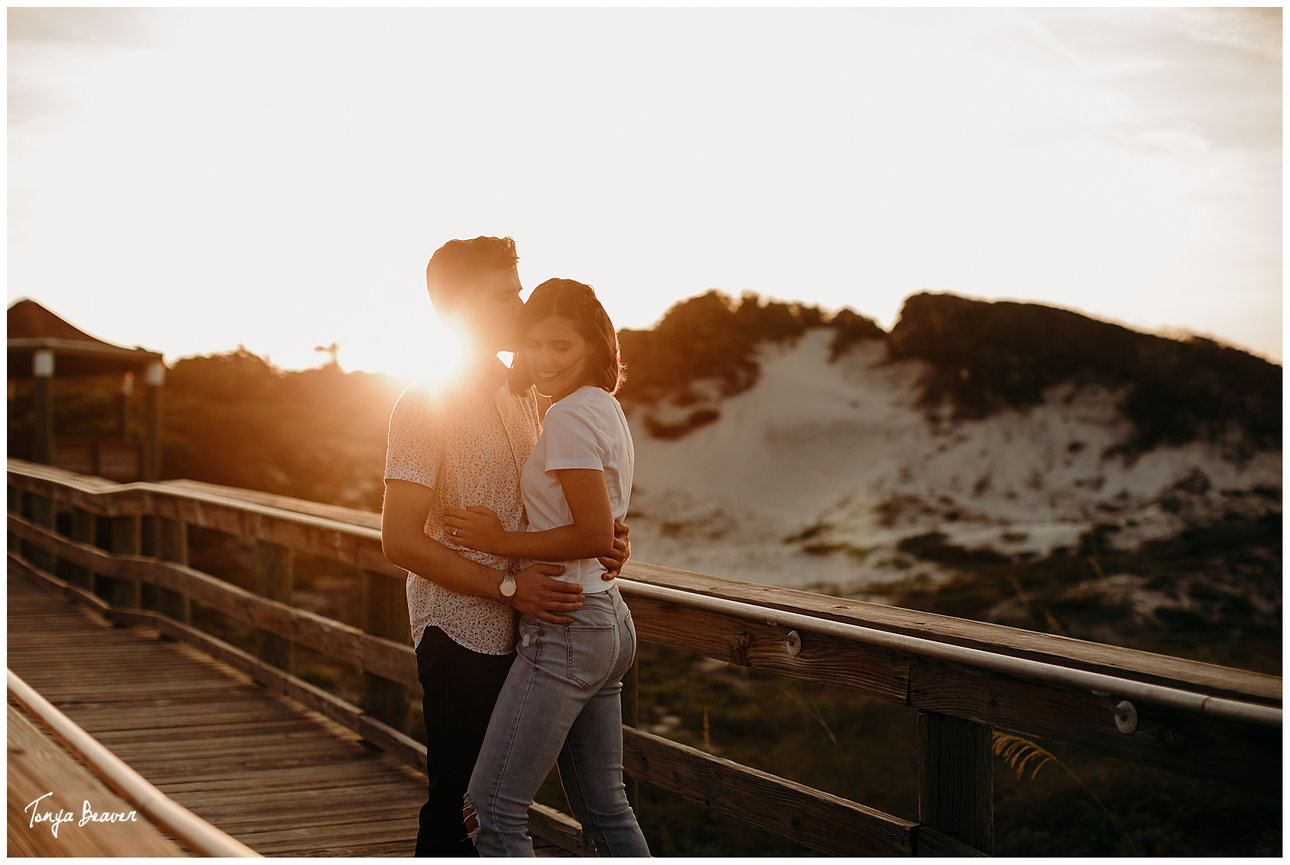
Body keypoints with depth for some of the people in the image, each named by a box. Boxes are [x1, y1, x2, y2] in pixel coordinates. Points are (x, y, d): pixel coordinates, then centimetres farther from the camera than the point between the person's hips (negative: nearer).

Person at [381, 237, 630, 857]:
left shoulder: (525, 394, 12)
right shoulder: (425, 405, -11)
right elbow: (400, 540, -15)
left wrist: (605, 535, 0)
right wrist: (508, 586, -21)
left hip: (523, 631, 7)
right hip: (461, 633, -7)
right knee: (454, 806, 0)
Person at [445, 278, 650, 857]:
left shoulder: (570, 416, -14)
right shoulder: (606, 410, 15)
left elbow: (595, 534, -21)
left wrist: (503, 542, -11)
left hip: (565, 629, -10)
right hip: (607, 620, 10)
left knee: (491, 811, -6)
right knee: (605, 811, 14)